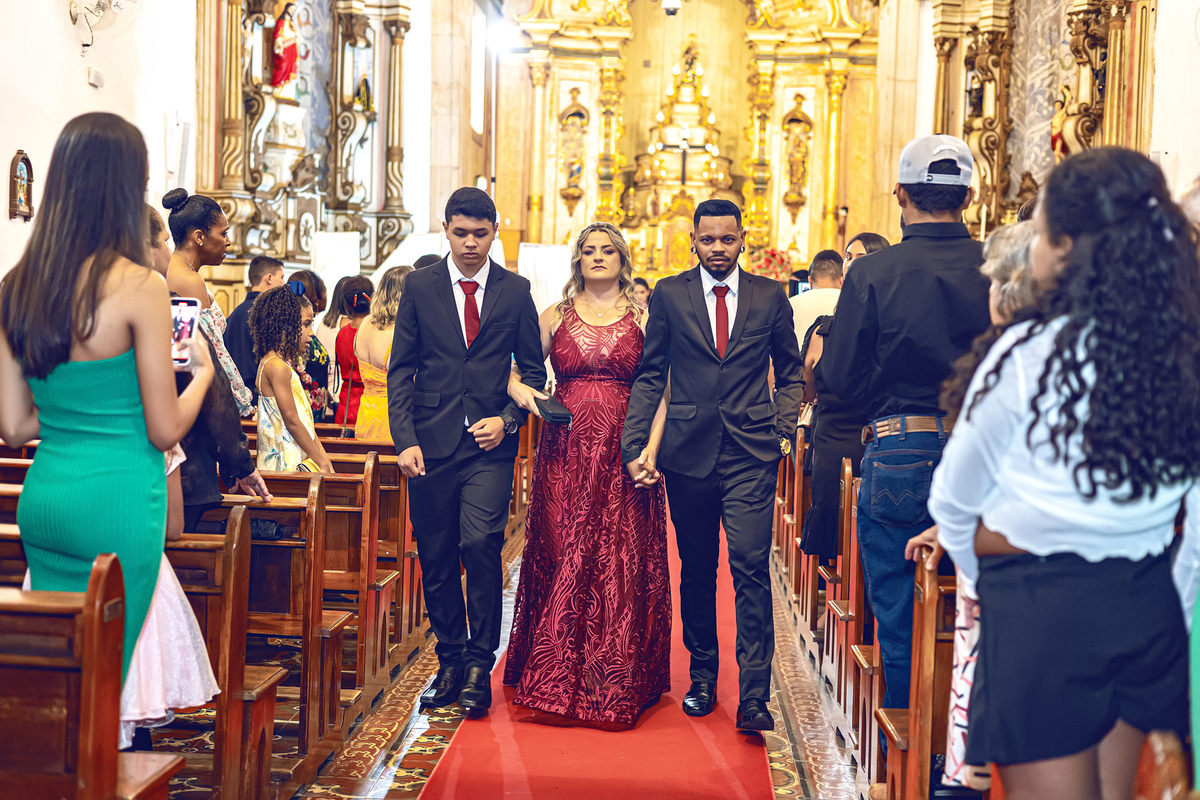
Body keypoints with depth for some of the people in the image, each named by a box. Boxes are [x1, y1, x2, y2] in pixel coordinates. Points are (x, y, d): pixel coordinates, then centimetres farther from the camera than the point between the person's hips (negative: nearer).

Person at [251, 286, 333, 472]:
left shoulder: (284, 364, 19)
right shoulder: (277, 366, -12)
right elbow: (292, 420, -14)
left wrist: (325, 461, 12)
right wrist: (321, 463, -9)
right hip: (286, 464, -9)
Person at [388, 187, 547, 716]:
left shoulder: (515, 291, 6)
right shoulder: (419, 286, 6)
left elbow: (534, 369, 11)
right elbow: (401, 369, 4)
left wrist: (507, 419, -5)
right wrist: (405, 439, -6)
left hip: (490, 445, -1)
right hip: (431, 444, 1)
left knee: (480, 544, -15)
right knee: (436, 559, 6)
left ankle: (480, 665, -1)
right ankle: (450, 663, 21)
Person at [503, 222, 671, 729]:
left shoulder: (643, 317, 5)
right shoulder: (556, 316, 12)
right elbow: (517, 368, 16)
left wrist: (650, 449, -13)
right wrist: (519, 389, -8)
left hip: (623, 456, -1)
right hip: (566, 453, 2)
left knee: (622, 564, -1)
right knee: (562, 558, 2)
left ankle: (618, 686, 10)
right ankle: (557, 681, 13)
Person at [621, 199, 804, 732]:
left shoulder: (770, 297, 6)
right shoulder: (669, 294, 5)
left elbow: (790, 372, 16)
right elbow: (650, 375, 6)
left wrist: (784, 427, 2)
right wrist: (636, 444, -3)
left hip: (752, 453, -1)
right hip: (688, 451, 1)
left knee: (751, 567, -11)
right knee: (696, 570, 11)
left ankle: (754, 697, -8)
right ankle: (702, 677, 28)